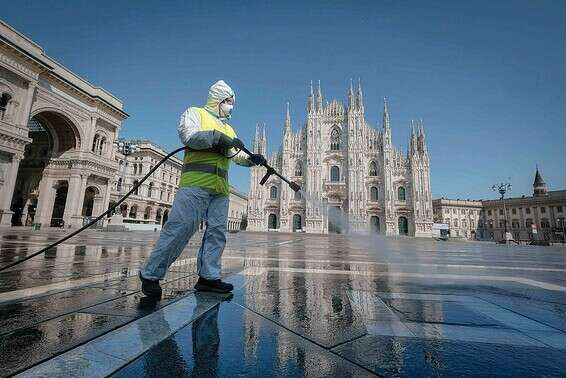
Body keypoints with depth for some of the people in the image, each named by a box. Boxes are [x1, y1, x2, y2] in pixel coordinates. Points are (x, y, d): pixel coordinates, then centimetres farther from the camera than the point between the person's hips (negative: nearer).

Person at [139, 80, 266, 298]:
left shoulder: (228, 129, 29)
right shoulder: (195, 113, 12)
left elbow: (237, 155, 17)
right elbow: (188, 136, -9)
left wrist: (252, 159, -2)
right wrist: (217, 138, -13)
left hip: (220, 188, 7)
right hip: (196, 182, -7)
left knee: (217, 232, 2)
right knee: (181, 228, -11)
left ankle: (208, 277, 8)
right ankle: (151, 274, 2)